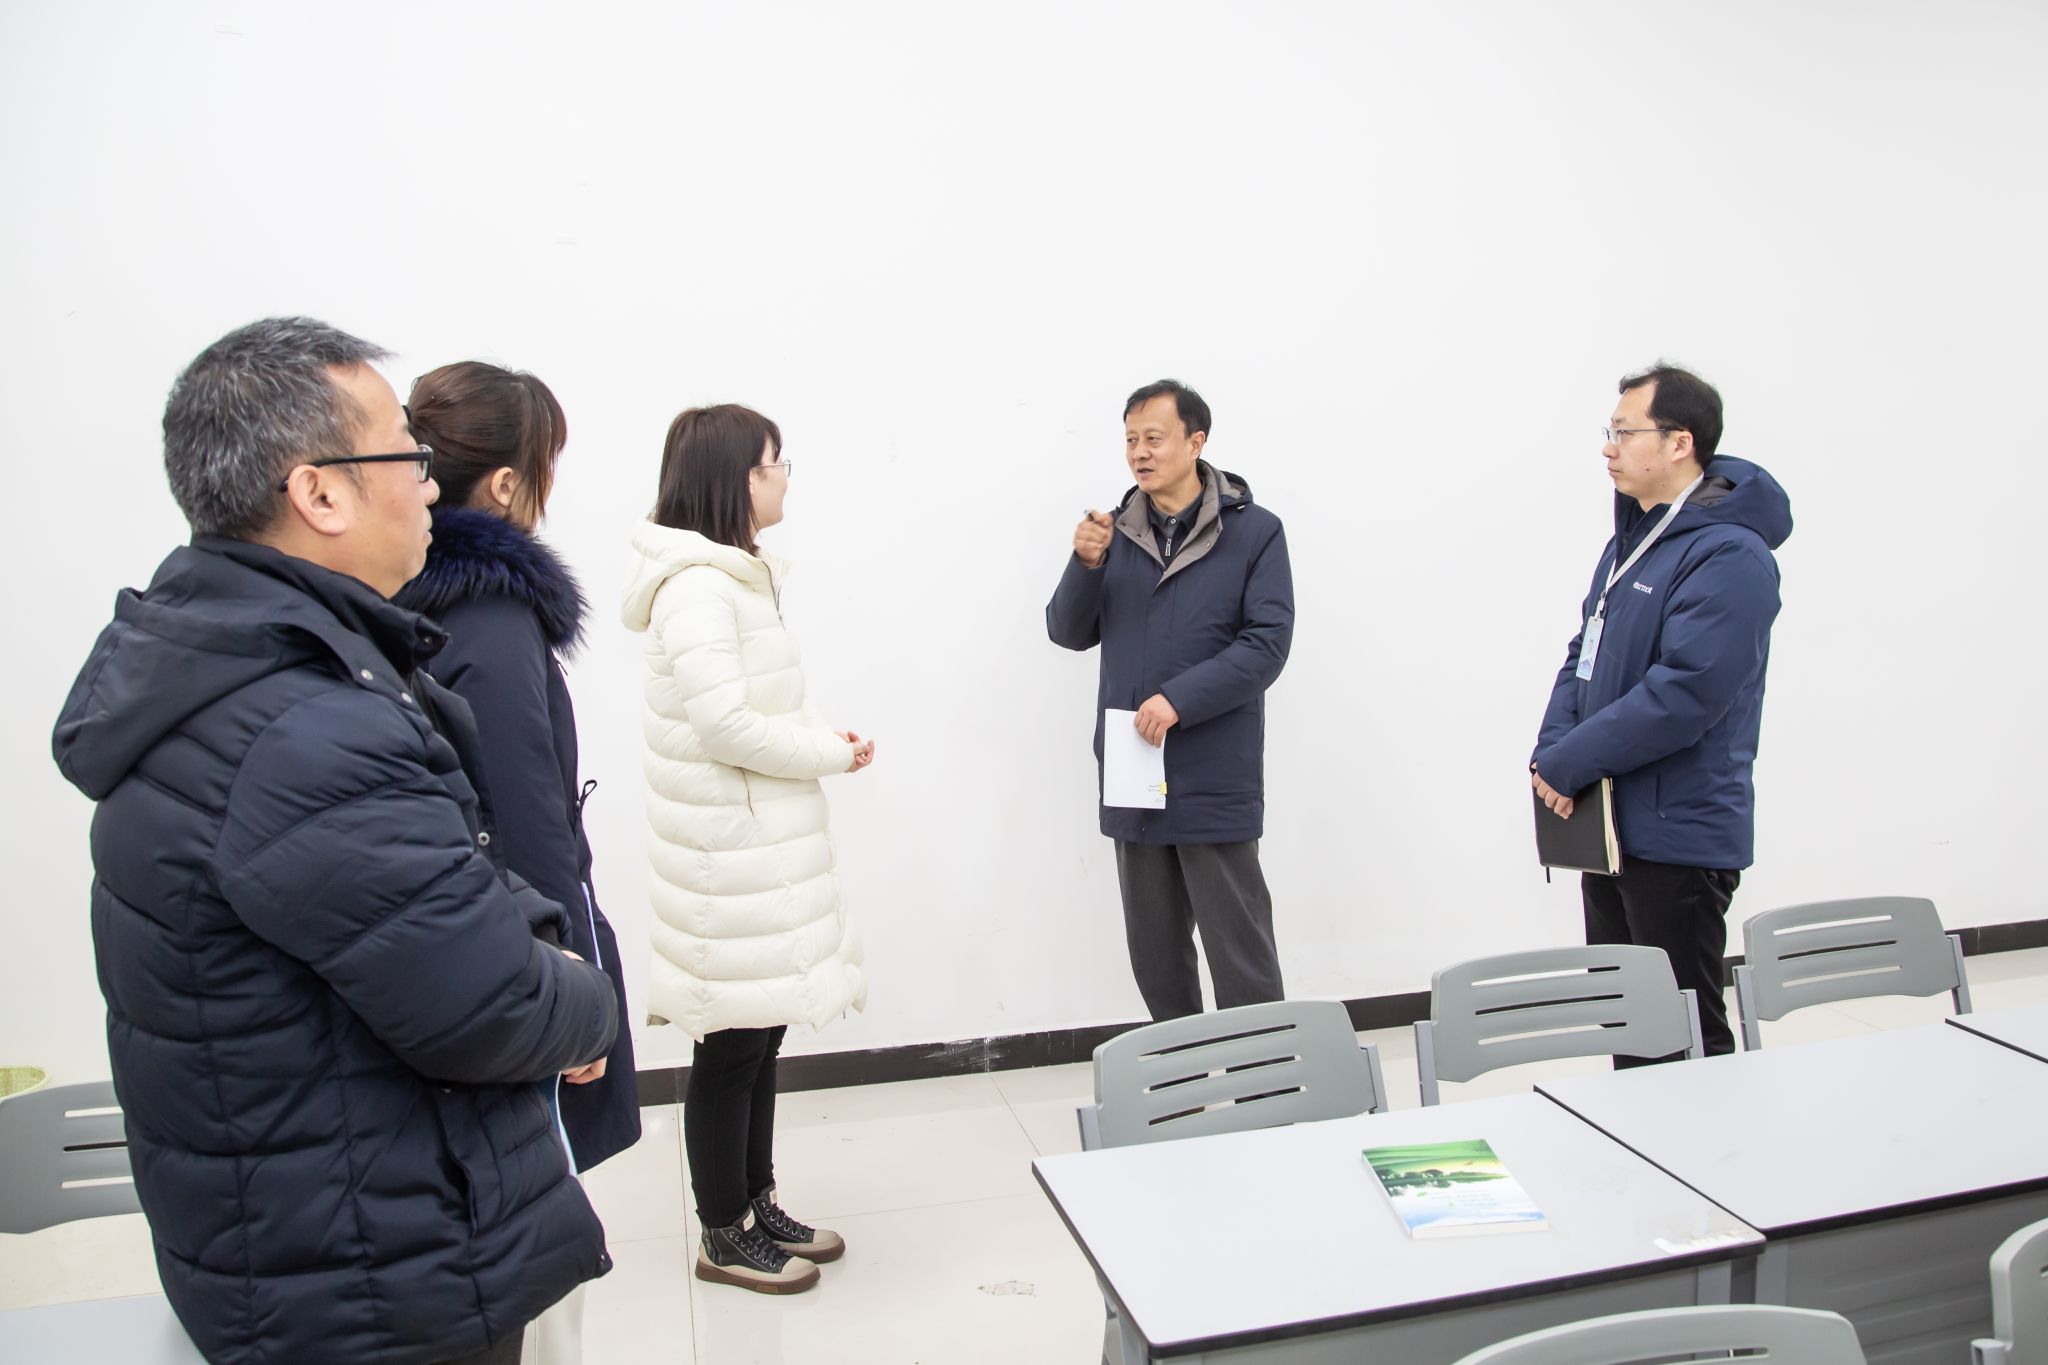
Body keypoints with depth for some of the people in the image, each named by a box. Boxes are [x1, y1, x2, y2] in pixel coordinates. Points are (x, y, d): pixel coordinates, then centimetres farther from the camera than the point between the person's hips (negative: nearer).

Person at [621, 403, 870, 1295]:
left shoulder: (738, 579, 15)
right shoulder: (697, 589, -18)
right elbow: (726, 723, -23)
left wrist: (823, 733, 4)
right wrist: (832, 752, -12)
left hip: (764, 836, 10)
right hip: (731, 848, -10)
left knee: (761, 1028, 17)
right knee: (733, 1042, 2)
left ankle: (757, 1205, 31)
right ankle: (725, 1238, 18)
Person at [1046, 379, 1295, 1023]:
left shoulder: (1254, 531, -2)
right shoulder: (1115, 532, 11)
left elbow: (1267, 643, -10)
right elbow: (1069, 632, 8)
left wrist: (1179, 700, -18)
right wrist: (1085, 565, -10)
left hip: (1216, 781, -5)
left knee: (1239, 946, 1)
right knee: (1154, 947, 15)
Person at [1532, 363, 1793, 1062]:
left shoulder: (1729, 556, -17)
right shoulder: (1630, 539, 13)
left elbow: (1681, 695, -25)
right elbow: (1584, 655, 13)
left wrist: (1567, 765, -17)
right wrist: (1552, 752, -4)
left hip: (1679, 837, -9)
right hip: (1611, 826, 9)